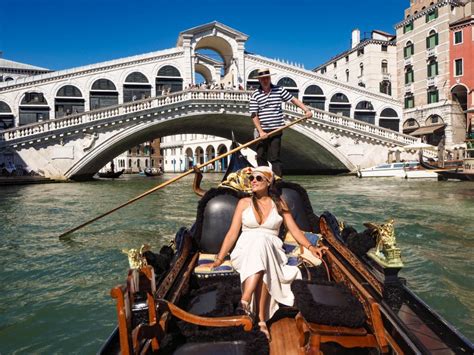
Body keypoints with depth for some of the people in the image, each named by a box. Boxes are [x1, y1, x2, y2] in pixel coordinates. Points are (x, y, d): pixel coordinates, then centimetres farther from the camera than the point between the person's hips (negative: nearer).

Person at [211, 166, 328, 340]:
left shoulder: (279, 203, 13)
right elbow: (232, 233, 7)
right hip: (246, 250, 0)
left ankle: (245, 299, -44)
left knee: (262, 243, -36)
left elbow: (294, 229, 9)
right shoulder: (244, 203, 11)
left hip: (271, 249, 1)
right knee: (258, 242, -36)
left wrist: (310, 247, -6)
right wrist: (219, 258, -2)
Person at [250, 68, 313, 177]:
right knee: (260, 157, 8)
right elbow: (254, 115, -2)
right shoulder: (255, 95, 1)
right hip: (262, 132, 2)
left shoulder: (279, 90, 3)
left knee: (274, 158, -4)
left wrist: (306, 110, -9)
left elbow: (294, 100, 5)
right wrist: (261, 131, -10)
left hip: (276, 130, -2)